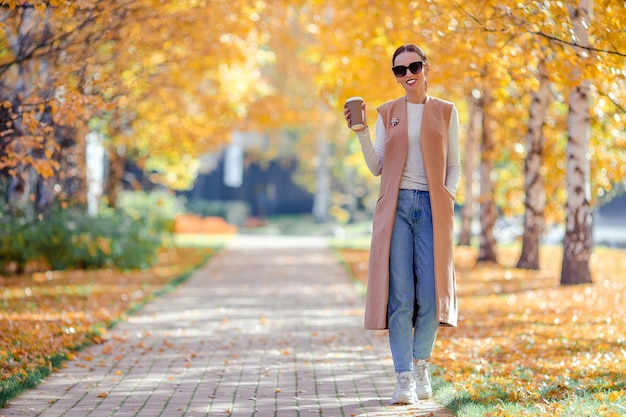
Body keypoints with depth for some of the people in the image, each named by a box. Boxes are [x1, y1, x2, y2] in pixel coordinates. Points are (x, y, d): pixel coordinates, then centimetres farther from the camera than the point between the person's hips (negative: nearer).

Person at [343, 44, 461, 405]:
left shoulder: (446, 112, 10)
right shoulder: (387, 113, 12)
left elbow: (454, 166, 10)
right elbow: (377, 167, 9)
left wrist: (447, 199, -6)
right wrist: (360, 130, -3)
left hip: (432, 207, 0)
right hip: (396, 207, 0)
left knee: (430, 293, -5)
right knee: (400, 295, -6)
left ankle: (422, 365, 17)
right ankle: (405, 378, -4)